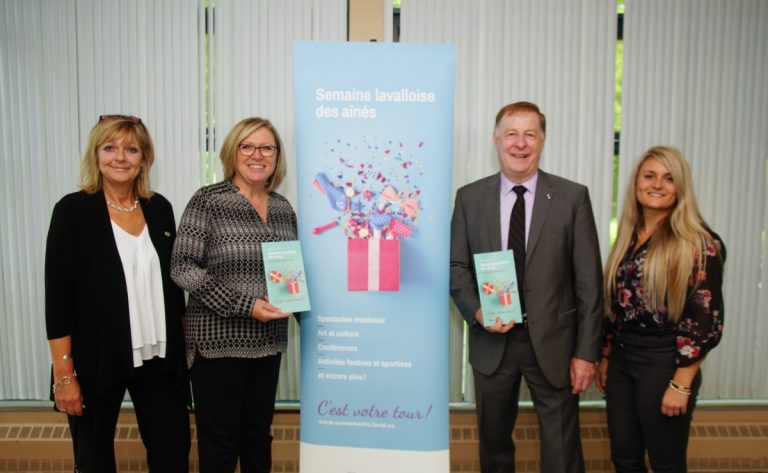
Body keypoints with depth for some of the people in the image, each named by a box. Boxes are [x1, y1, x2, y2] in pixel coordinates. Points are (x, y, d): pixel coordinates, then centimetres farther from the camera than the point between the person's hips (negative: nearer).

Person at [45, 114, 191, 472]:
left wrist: (182, 347, 11)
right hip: (95, 361, -3)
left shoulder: (160, 208, 4)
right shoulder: (73, 210, -8)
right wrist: (64, 374, -12)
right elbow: (57, 297, -9)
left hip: (158, 359, 4)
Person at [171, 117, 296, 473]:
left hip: (268, 343, 5)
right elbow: (182, 267, -15)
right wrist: (244, 305, -21)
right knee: (219, 444, 7)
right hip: (218, 343, -5)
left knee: (258, 436, 18)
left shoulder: (283, 208, 8)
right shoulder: (208, 201, -9)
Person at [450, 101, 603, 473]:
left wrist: (586, 351, -6)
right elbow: (456, 266, 4)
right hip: (491, 342, 2)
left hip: (553, 343, -1)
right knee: (493, 443, 19)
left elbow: (588, 281, -4)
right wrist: (476, 311, -14)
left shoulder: (573, 197, -4)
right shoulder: (469, 197, 1)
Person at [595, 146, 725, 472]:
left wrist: (681, 384, -16)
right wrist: (605, 358, 12)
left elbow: (706, 320, -14)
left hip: (664, 364, -6)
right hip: (621, 361, 6)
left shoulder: (698, 243, -12)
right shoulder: (628, 237, 7)